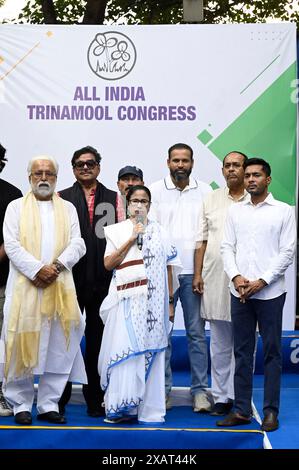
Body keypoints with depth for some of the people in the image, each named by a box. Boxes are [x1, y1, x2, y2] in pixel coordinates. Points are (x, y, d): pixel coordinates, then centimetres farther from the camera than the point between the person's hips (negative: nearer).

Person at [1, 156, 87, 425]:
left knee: (58, 344, 0)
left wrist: (56, 266, -12)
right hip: (25, 285, -2)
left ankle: (49, 404, 9)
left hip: (60, 286, 2)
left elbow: (77, 244, 6)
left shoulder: (68, 209, 16)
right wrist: (38, 269, -14)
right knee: (22, 342, -4)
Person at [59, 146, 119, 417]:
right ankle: (59, 399, 13)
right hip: (70, 278, -1)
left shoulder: (113, 198, 12)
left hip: (103, 280, 1)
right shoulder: (62, 198, 9)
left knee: (97, 340, 7)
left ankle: (95, 399, 16)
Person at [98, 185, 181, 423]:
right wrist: (132, 239, -6)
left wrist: (170, 302, 6)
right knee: (124, 348, -9)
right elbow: (108, 263, -2)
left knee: (150, 350, 1)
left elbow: (168, 268, 12)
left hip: (154, 301, 2)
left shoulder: (159, 232, 14)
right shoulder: (117, 230, 9)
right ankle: (121, 404, -4)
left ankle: (150, 408, 6)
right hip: (126, 298, -1)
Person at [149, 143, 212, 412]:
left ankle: (200, 390, 11)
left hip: (194, 272, 1)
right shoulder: (156, 190, 5)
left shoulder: (204, 192, 8)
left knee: (197, 333, 4)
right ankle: (163, 389, 13)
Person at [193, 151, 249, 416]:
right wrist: (198, 273, 4)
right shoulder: (212, 199, 11)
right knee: (220, 343, 10)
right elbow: (202, 240, 10)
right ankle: (221, 397, 18)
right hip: (214, 280, 3)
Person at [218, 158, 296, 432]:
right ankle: (241, 410, 14)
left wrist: (261, 281, -11)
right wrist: (236, 277, -8)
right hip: (240, 293, 3)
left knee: (272, 352, 3)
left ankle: (271, 411, 11)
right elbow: (227, 247, 8)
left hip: (270, 292, -3)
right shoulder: (235, 211, 11)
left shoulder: (284, 211, 1)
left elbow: (288, 252, -4)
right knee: (242, 352, 7)